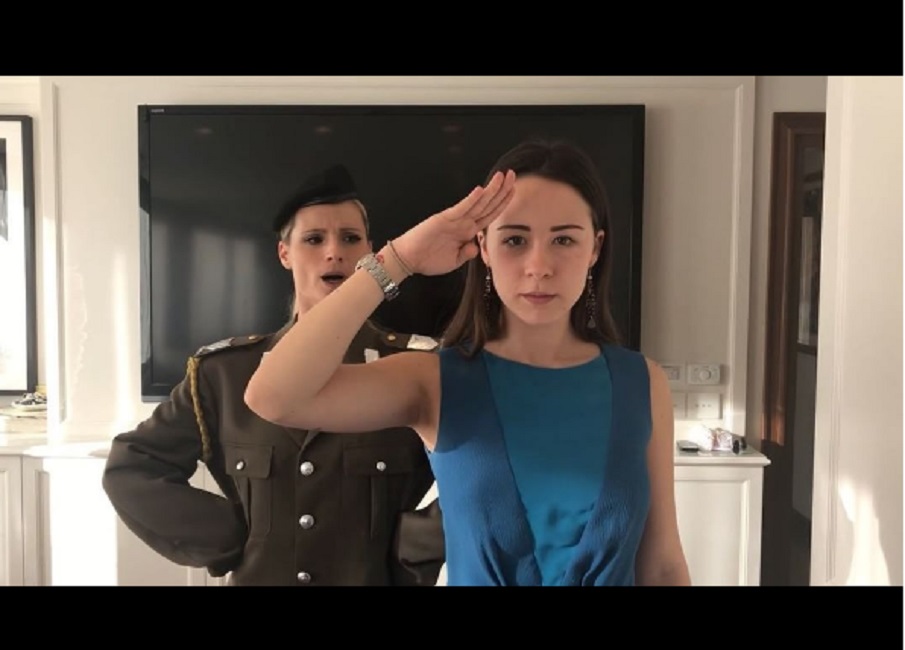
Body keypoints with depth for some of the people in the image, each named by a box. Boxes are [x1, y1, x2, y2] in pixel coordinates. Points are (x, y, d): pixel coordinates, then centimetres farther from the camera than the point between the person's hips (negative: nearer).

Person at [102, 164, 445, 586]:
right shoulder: (227, 371, -4)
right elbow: (131, 470, 1)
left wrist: (411, 544, -16)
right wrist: (226, 540, -7)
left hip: (382, 577, -1)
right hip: (260, 575, 2)